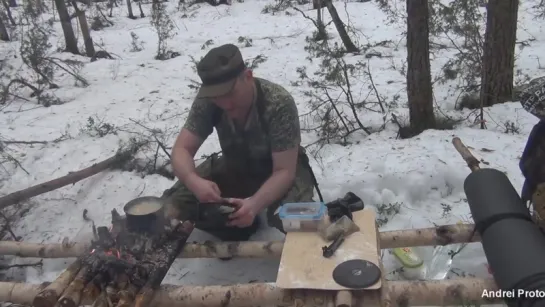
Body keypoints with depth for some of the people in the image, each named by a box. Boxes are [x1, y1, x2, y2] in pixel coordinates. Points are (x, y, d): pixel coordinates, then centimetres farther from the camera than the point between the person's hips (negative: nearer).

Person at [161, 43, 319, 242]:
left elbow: (284, 171, -30)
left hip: (280, 171, -3)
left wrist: (254, 204, -48)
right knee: (168, 210, -12)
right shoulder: (207, 101, -20)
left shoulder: (279, 104, -31)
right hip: (233, 167, 4)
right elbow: (182, 149, -19)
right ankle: (236, 230, 10)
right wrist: (194, 181, -42)